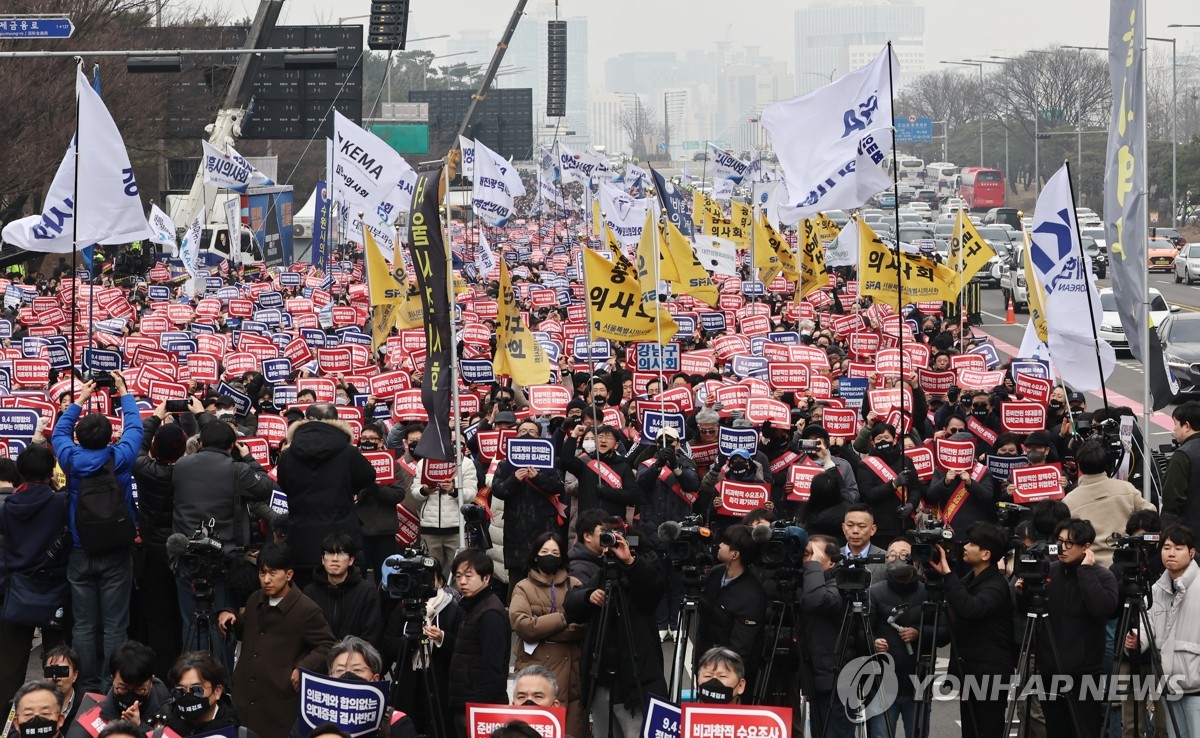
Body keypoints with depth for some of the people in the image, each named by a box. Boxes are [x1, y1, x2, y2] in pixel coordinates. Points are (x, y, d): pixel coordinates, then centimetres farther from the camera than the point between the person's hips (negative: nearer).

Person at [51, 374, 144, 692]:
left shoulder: (72, 459, -5)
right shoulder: (120, 458, -10)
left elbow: (60, 432, 17)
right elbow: (134, 427, 8)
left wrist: (80, 400, 24)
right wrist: (124, 393, 20)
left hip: (80, 554, 2)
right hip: (116, 554, -2)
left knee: (83, 625, 6)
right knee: (114, 626, -1)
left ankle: (87, 685, 9)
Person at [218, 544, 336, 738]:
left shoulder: (306, 610, -11)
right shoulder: (255, 600, 11)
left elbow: (327, 646, -5)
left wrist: (304, 668, -19)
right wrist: (228, 616, 8)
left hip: (280, 702, -6)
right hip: (245, 697, 6)